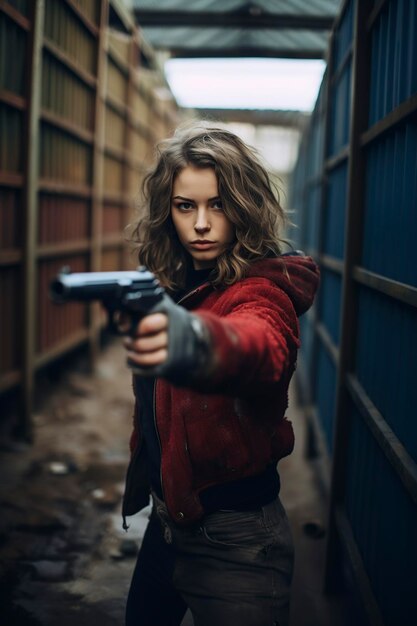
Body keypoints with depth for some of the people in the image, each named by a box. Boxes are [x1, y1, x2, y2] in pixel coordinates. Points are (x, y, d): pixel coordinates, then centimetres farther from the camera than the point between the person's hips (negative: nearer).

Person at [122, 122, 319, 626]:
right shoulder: (172, 283, 1)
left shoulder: (262, 290, -21)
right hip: (169, 517, 8)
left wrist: (196, 342, -66)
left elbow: (259, 346, -47)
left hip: (233, 543, -7)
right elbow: (158, 411, 5)